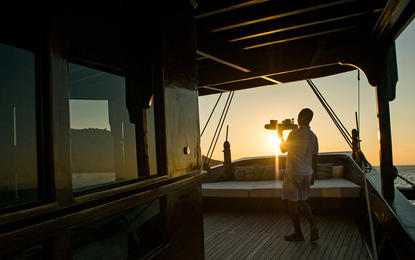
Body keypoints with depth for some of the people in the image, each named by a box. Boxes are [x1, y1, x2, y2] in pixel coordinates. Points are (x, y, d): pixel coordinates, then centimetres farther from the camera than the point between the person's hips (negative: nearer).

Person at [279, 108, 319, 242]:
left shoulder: (295, 133, -14)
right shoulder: (313, 136, 7)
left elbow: (283, 149, -2)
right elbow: (314, 158, 12)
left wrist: (280, 135, 12)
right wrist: (313, 175, 21)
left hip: (294, 173, -7)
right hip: (307, 173, 7)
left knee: (293, 202, 4)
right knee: (302, 201, 19)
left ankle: (298, 233, 12)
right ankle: (313, 226, 3)